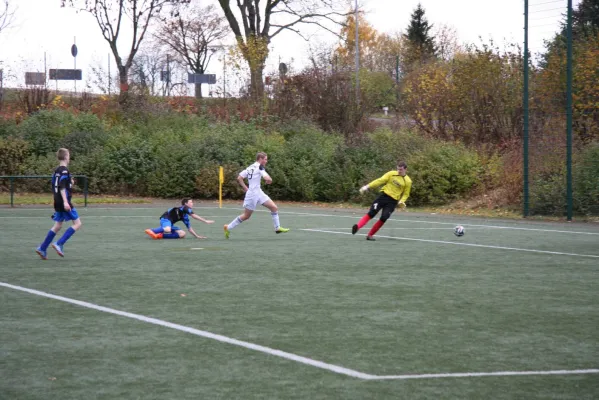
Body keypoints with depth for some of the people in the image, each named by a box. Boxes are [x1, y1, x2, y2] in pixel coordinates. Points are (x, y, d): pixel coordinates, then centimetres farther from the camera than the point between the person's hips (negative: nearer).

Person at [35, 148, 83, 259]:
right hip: (64, 202, -9)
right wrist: (65, 201, -27)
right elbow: (62, 187, -23)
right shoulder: (64, 170, -14)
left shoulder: (56, 170, 13)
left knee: (57, 226, 15)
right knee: (77, 223, -3)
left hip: (57, 203, 9)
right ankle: (59, 244, -11)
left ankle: (42, 248, 12)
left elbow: (54, 186, 19)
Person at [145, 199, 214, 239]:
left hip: (170, 224, 10)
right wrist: (205, 221, -11)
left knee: (182, 234, -3)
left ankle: (161, 235, -10)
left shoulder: (185, 215, 22)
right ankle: (150, 231, -23)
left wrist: (197, 236, 19)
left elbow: (189, 228, 26)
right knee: (167, 230, -41)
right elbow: (194, 216, -13)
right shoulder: (184, 208, -2)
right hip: (165, 218, -10)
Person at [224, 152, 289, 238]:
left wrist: (245, 188, 11)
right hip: (252, 194, -9)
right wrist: (269, 180, 0)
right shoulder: (259, 167, -12)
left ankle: (277, 228, 8)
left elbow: (239, 178, 11)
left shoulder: (250, 167, 12)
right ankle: (228, 227, 14)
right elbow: (268, 179, -23)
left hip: (258, 192, 9)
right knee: (246, 216, 3)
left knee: (274, 207, 4)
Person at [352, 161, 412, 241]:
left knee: (383, 218, -10)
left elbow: (406, 194, 10)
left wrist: (401, 201, -11)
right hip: (383, 196, 0)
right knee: (371, 213, -15)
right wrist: (368, 186, -10)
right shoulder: (391, 174, 3)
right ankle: (358, 226, -26)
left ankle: (370, 235, 3)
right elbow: (380, 181, -1)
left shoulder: (408, 181, 3)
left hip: (393, 201, 0)